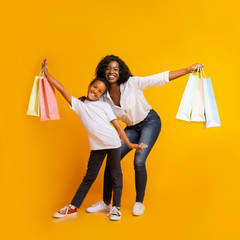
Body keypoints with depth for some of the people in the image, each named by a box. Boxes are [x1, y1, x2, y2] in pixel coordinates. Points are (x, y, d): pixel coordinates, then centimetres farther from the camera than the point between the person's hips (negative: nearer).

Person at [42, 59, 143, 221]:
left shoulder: (105, 106, 9)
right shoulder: (79, 105, 9)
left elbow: (117, 125, 7)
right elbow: (61, 88, 7)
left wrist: (129, 143, 4)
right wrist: (47, 73, 5)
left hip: (113, 144, 0)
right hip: (96, 147, 1)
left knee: (116, 175, 4)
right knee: (89, 177, 6)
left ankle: (116, 207, 14)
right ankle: (73, 207, 16)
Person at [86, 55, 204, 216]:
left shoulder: (132, 83, -20)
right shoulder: (104, 95, -7)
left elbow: (161, 78, -22)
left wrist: (188, 70, -27)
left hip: (150, 122, -4)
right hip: (132, 128, 5)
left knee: (139, 161, -18)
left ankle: (139, 202, 5)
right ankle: (106, 203, 9)